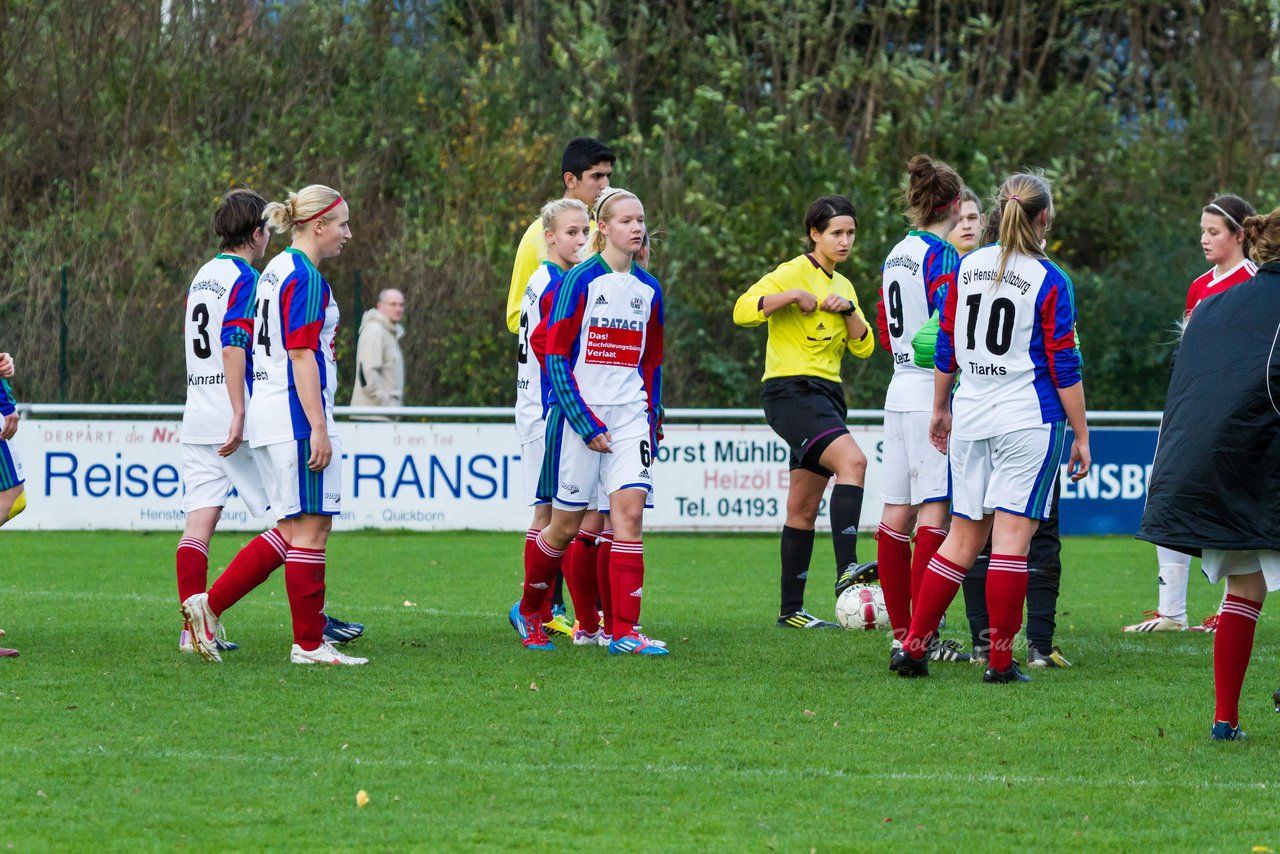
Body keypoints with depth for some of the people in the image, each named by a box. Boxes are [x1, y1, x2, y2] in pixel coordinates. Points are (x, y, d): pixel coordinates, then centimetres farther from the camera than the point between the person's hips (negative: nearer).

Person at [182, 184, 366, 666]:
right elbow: (302, 356, -19)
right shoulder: (306, 279, -13)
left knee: (292, 530, 12)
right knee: (310, 527, -3)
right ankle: (309, 644, 1)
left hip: (267, 411, 10)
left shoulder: (276, 271, 16)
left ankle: (208, 605, 6)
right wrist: (319, 428, -20)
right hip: (296, 415, -10)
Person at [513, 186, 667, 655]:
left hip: (630, 418, 4)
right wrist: (586, 423, -13)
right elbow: (554, 353, -9)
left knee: (630, 512, -10)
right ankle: (528, 612, 25)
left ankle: (624, 631, -11)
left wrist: (651, 418, 10)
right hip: (579, 417, -4)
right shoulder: (580, 281, -7)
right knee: (565, 524, 2)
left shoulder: (648, 290, 10)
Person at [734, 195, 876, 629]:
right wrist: (794, 296, -23)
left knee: (804, 508, 8)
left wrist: (848, 310, -2)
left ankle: (791, 610, 11)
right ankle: (846, 569, -38)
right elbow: (744, 310, -16)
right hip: (790, 391, -8)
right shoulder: (795, 272, -4)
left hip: (825, 395, 8)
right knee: (852, 459, -30)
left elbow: (864, 347, 13)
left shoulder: (842, 285, 19)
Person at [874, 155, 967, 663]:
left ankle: (901, 632, 12)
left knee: (897, 513, 8)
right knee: (935, 511, -8)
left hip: (900, 389, 8)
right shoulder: (942, 258, -12)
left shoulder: (896, 256, 13)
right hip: (934, 395, -8)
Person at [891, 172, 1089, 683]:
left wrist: (940, 408, 23)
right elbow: (1064, 366, -8)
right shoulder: (1050, 281, -8)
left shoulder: (969, 267, 6)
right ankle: (1001, 662, -3)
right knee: (1012, 536, -3)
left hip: (970, 416, 5)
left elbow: (946, 346, 11)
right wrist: (1081, 436, -2)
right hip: (1029, 419, -5)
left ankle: (912, 647, 9)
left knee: (964, 535, 12)